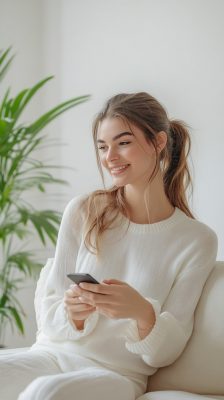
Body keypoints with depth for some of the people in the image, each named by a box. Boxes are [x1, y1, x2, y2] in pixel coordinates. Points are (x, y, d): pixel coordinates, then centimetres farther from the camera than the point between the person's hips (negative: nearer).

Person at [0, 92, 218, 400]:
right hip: (52, 353, 2)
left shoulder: (197, 239, -1)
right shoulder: (82, 211, 4)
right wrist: (72, 314, -17)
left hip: (118, 372, -2)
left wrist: (143, 313, -23)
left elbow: (166, 353, -1)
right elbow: (47, 311, 6)